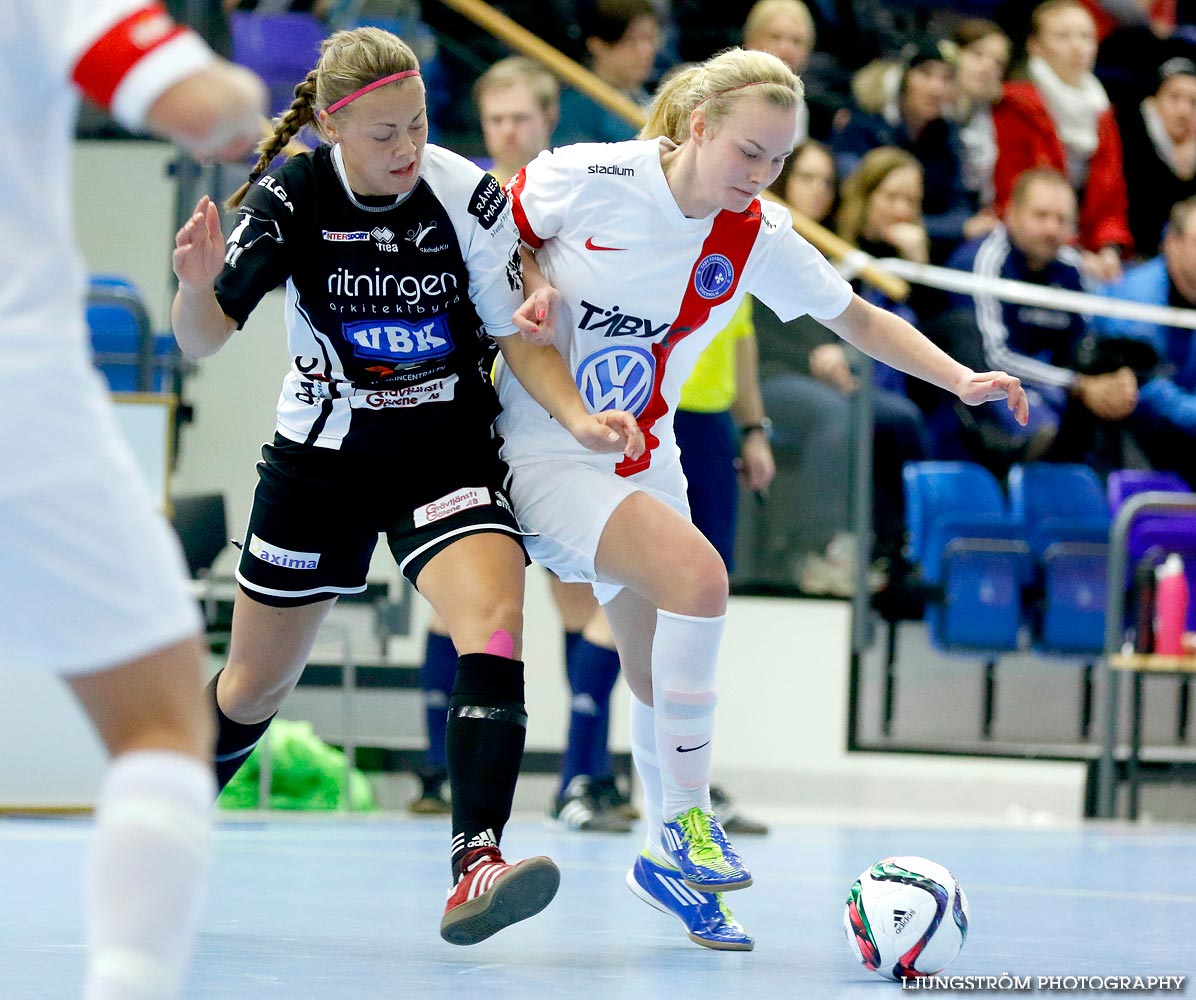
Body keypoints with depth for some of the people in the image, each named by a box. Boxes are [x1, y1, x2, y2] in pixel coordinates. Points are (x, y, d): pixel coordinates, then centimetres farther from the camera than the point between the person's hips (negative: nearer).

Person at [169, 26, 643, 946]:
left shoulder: (469, 196, -15)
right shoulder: (290, 197, -14)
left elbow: (518, 334, -6)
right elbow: (204, 342, -16)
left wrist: (578, 417, -23)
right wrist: (198, 287, -38)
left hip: (447, 452, -1)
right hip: (320, 457, 1)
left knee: (496, 619, -28)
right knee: (255, 685, 12)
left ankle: (475, 868, -38)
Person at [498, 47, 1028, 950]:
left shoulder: (760, 239, -5)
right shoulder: (587, 178, -17)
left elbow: (859, 318, 7)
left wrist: (961, 378, -4)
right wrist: (536, 286, -17)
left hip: (643, 461, 6)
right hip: (542, 453, -6)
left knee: (658, 679, 10)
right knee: (697, 573, -28)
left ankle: (667, 860, 32)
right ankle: (687, 818, -16)